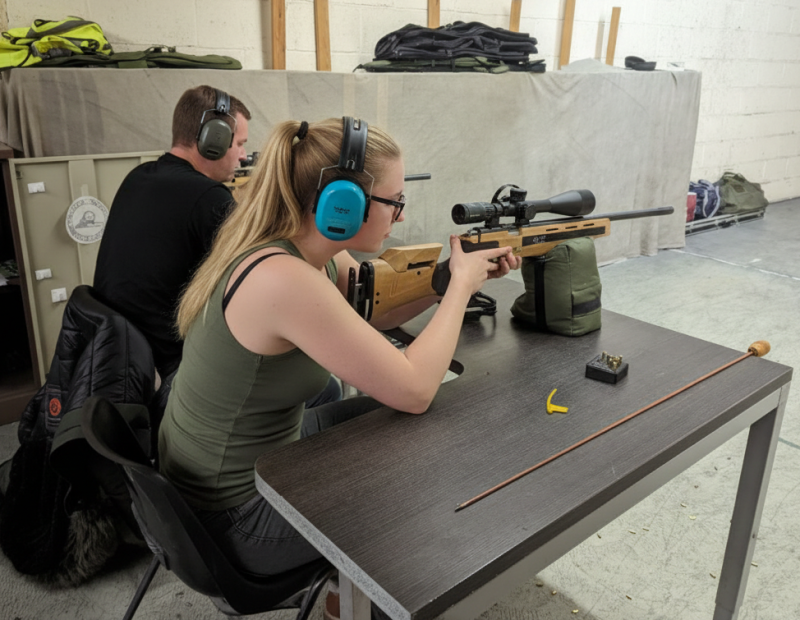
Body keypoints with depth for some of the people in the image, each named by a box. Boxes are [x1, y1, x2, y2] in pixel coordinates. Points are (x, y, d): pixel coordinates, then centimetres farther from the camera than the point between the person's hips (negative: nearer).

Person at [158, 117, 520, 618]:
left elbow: (375, 312, 11)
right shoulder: (284, 278, -35)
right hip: (237, 517, -8)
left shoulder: (314, 252, -6)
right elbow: (414, 391, -30)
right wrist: (462, 284, -16)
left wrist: (461, 272, -3)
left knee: (398, 421, 18)